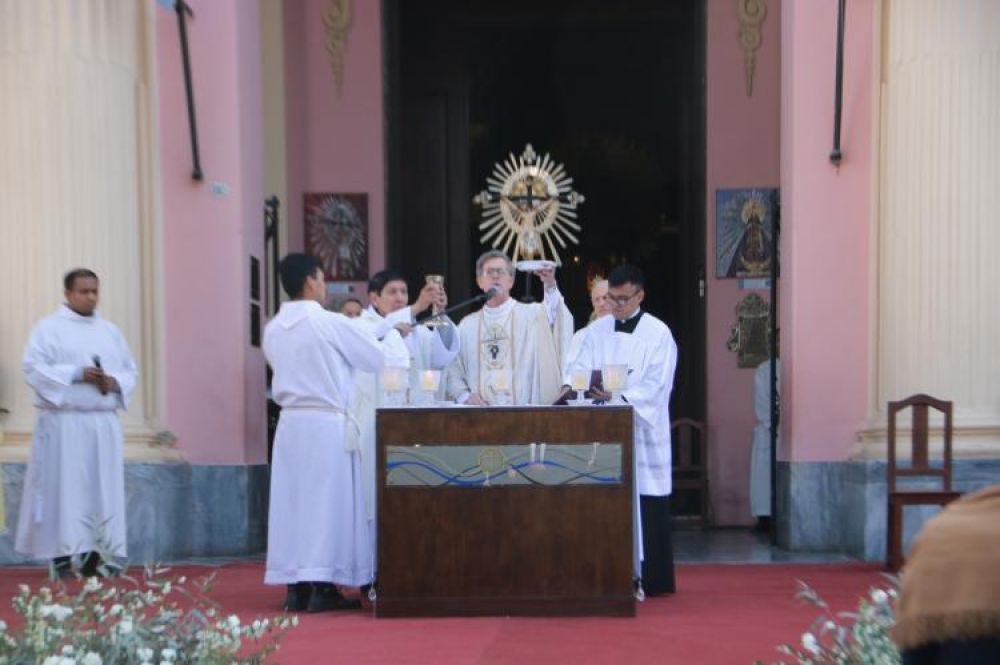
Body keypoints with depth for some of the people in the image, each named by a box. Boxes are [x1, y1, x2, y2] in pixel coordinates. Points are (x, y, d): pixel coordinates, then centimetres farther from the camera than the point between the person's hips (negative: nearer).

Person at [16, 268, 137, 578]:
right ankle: (62, 558, -2)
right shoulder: (49, 328, 2)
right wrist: (77, 374, -17)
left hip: (104, 422, 5)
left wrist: (114, 382, -6)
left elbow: (130, 372, 16)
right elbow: (33, 368, -8)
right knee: (64, 487, -6)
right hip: (64, 422, -5)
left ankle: (92, 554, 6)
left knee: (103, 488, 1)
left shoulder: (110, 331, 17)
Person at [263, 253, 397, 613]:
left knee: (293, 500, 8)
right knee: (327, 501, 0)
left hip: (290, 421, 5)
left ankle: (296, 586, 9)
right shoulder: (332, 323, -11)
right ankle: (322, 587, 0)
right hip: (328, 422, -5)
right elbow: (378, 358, -2)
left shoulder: (273, 329, 5)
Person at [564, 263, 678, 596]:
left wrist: (620, 397, -24)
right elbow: (581, 366, 4)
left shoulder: (658, 334, -2)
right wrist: (571, 387, -18)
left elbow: (656, 386, -10)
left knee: (645, 504, -3)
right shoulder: (597, 330, 11)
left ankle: (650, 578, 6)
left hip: (642, 431, -3)